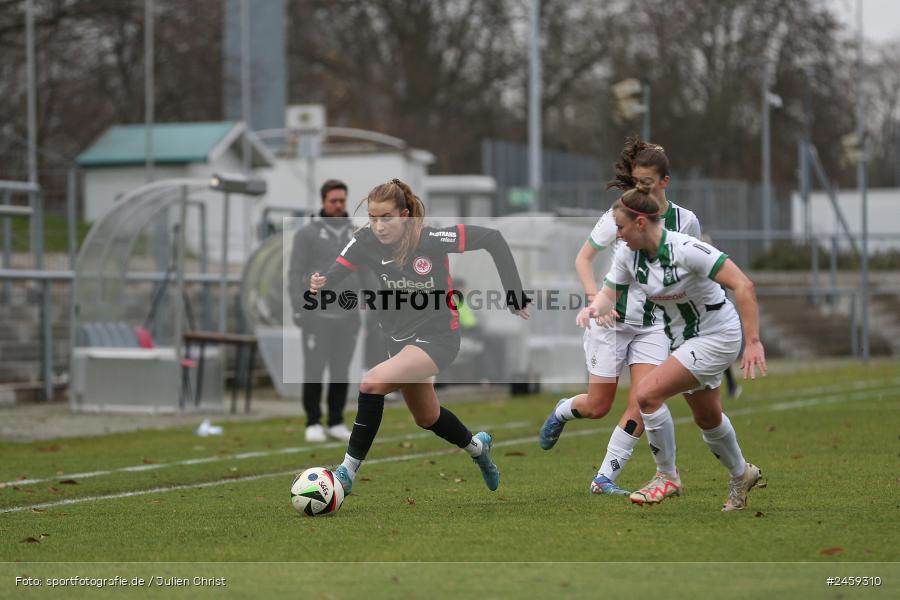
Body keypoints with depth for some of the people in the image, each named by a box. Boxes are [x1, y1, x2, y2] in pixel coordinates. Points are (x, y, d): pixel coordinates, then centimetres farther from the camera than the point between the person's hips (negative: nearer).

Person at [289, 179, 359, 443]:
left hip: (347, 315, 4)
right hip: (316, 315, -4)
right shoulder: (307, 233, -5)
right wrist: (298, 310, -13)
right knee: (315, 370, -2)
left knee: (341, 371, 5)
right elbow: (296, 273, -6)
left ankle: (336, 424, 13)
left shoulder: (355, 235, 8)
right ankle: (313, 424, 6)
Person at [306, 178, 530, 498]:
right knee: (427, 417, 25)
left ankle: (348, 471, -17)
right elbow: (333, 275, -18)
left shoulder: (431, 240, -26)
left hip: (438, 337, -6)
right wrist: (319, 286, -42)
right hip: (399, 337, 6)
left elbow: (492, 238, -19)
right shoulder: (366, 241, -15)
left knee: (373, 382, -28)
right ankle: (477, 446, 56)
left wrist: (515, 295, -16)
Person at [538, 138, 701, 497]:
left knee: (642, 403, -12)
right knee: (598, 407, 1)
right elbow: (583, 257, 1)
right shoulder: (620, 215, -7)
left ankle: (605, 478, -2)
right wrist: (594, 296, -15)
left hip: (654, 325, 2)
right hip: (612, 319, -2)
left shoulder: (685, 221, -1)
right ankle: (563, 411, 37)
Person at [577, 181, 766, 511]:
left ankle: (667, 477, -2)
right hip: (683, 337, 8)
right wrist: (592, 308, -24)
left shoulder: (685, 249, -29)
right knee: (707, 418, 22)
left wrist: (753, 341, -33)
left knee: (647, 393, -20)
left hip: (718, 335, -8)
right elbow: (610, 293, 0)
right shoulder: (627, 253, -8)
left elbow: (743, 285, -30)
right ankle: (741, 474, 48)